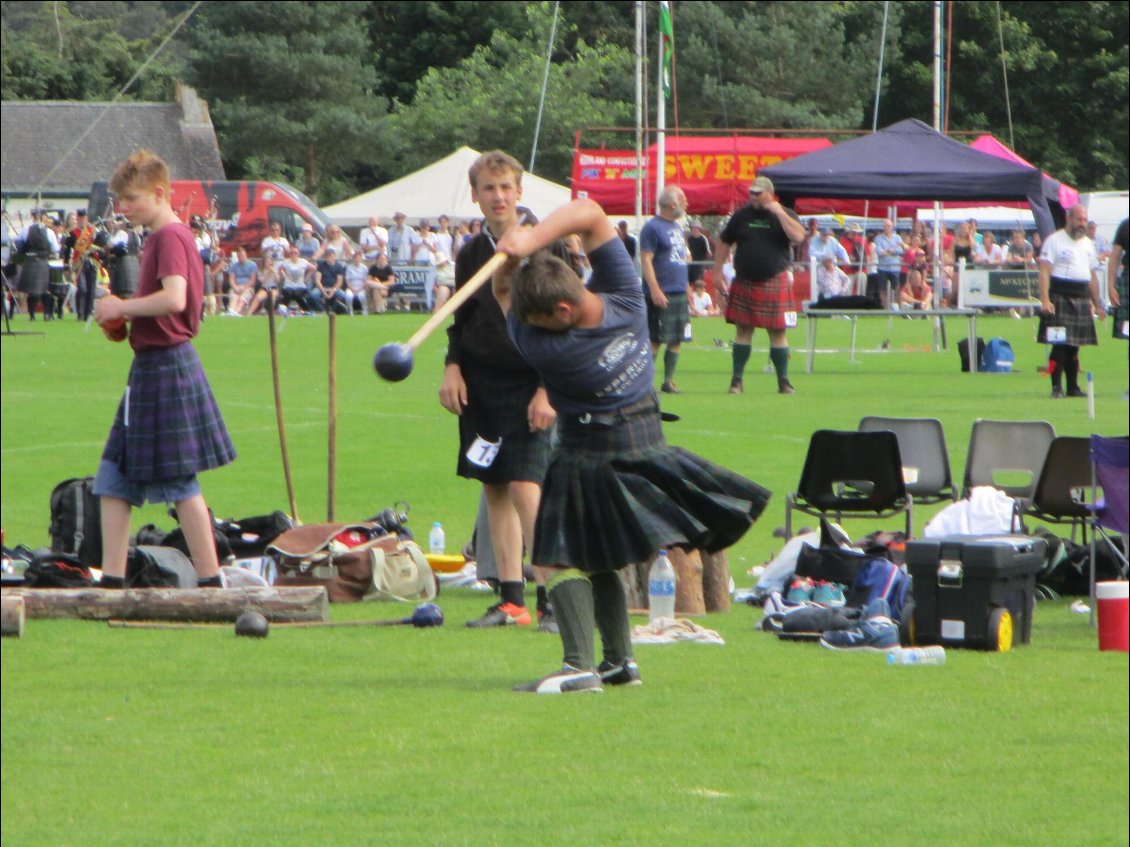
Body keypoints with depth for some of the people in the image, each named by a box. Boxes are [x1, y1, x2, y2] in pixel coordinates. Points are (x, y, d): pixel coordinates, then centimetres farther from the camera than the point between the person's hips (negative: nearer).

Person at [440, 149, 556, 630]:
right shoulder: (471, 255, 10)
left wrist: (547, 391, -12)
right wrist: (452, 368, 2)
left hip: (527, 386, -6)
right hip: (479, 383, 6)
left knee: (525, 488, -15)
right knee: (494, 491, 7)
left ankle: (549, 601, -14)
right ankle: (511, 601, 12)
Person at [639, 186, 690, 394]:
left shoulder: (677, 227, 16)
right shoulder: (652, 227, -10)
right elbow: (646, 260, -15)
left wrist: (687, 287, 22)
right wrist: (655, 290, -21)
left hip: (679, 293, 8)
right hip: (662, 294, -8)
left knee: (677, 340, 8)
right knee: (656, 339, -8)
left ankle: (668, 381, 15)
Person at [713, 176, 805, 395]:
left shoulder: (784, 215, 2)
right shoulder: (741, 216, 8)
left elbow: (798, 236, -17)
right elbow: (724, 243, 15)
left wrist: (779, 213, -16)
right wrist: (718, 272, 9)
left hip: (775, 282, -2)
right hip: (744, 283, 2)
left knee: (778, 332, 0)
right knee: (743, 330, 4)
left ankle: (783, 381, 7)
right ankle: (736, 380, 9)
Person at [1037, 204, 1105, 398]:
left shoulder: (1088, 244, 18)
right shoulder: (1055, 240, -4)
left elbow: (1092, 276, 23)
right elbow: (1044, 271, -11)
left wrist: (1097, 304, 21)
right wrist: (1045, 300, -21)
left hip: (1081, 298, 6)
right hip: (1060, 296, -6)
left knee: (1074, 346, 10)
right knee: (1059, 344, -11)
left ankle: (1073, 387, 15)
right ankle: (1056, 387, -10)